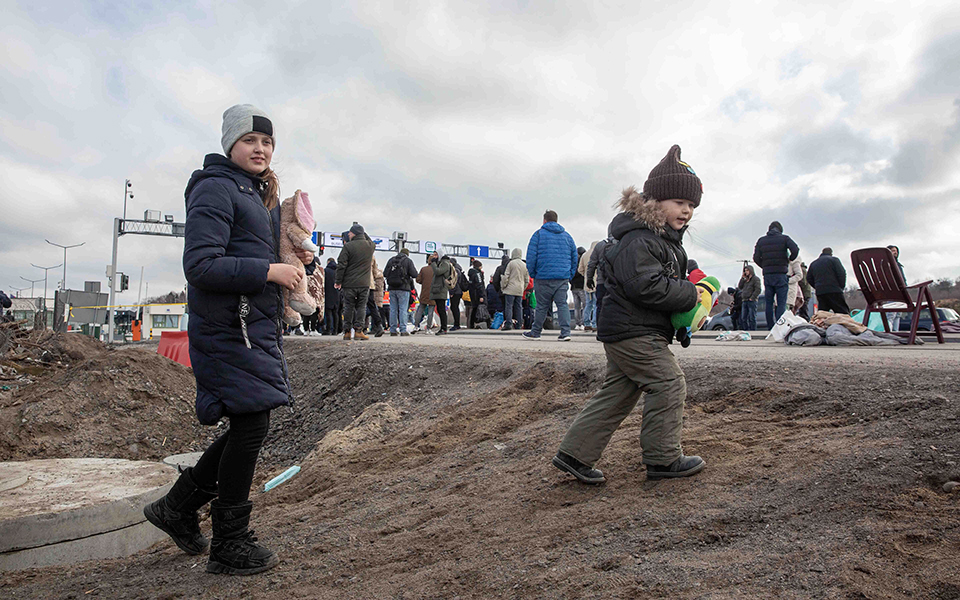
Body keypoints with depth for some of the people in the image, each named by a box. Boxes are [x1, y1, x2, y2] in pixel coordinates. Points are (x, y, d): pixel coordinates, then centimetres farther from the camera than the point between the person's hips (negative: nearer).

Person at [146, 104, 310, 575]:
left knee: (249, 426, 13)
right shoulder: (216, 189, -10)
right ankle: (230, 546, 13)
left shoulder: (265, 194, 20)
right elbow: (201, 266, -20)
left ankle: (178, 506, 30)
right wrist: (270, 271, -19)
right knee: (250, 424, -3)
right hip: (228, 328, -9)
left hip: (259, 327, 10)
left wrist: (302, 261, 6)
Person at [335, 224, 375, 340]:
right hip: (364, 284, 2)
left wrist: (338, 281, 1)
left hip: (349, 284, -2)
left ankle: (347, 331, 9)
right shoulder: (370, 245, 3)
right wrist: (363, 233, 29)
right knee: (361, 307, 7)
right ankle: (358, 330, 1)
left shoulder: (348, 246, -8)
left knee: (348, 307, 7)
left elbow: (341, 265, -7)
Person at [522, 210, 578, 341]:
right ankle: (565, 332, -6)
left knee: (542, 306, 3)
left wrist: (532, 274, 4)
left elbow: (531, 256, -4)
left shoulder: (538, 234, 2)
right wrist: (570, 276, 18)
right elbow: (575, 258, 15)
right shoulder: (567, 236, 15)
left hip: (543, 277, -3)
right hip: (563, 277, 3)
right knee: (563, 304, 3)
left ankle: (535, 333, 14)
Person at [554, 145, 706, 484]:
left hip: (624, 332, 11)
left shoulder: (666, 240, 19)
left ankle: (575, 453, 15)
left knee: (618, 393, 11)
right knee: (669, 384, -4)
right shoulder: (639, 240, -17)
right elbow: (646, 285, -28)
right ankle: (663, 459, 9)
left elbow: (671, 279, 30)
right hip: (633, 331, -11)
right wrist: (688, 294, -17)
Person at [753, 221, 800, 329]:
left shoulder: (761, 240, 11)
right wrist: (790, 259, 6)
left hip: (767, 275, 3)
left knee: (769, 303, 7)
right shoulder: (784, 238, 3)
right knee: (781, 303, -3)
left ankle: (770, 328, 7)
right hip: (781, 274, -3)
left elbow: (756, 258, 2)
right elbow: (795, 250, -13)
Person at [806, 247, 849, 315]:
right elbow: (841, 274, -4)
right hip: (834, 291, -5)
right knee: (844, 314, -7)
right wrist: (841, 287, 4)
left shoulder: (813, 263, 21)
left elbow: (809, 279, 20)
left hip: (819, 292, 5)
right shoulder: (833, 259, 5)